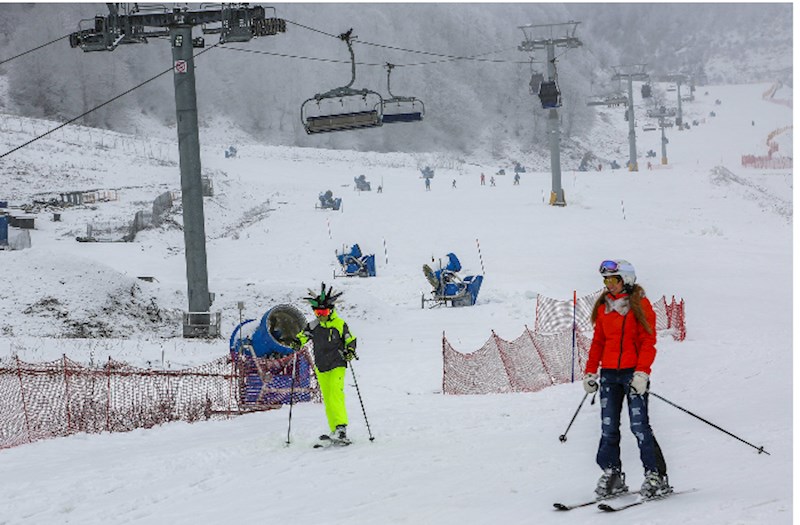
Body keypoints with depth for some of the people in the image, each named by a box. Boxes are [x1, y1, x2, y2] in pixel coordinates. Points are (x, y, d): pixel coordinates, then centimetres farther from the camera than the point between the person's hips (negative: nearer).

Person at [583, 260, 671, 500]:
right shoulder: (603, 306, 13)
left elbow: (648, 341, -8)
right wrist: (590, 372, 12)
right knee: (608, 428, 3)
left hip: (633, 372, -5)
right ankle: (612, 476, 10)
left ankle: (657, 477, -5)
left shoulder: (640, 304, -3)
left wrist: (642, 372, -17)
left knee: (639, 426, -10)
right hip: (609, 373, 5)